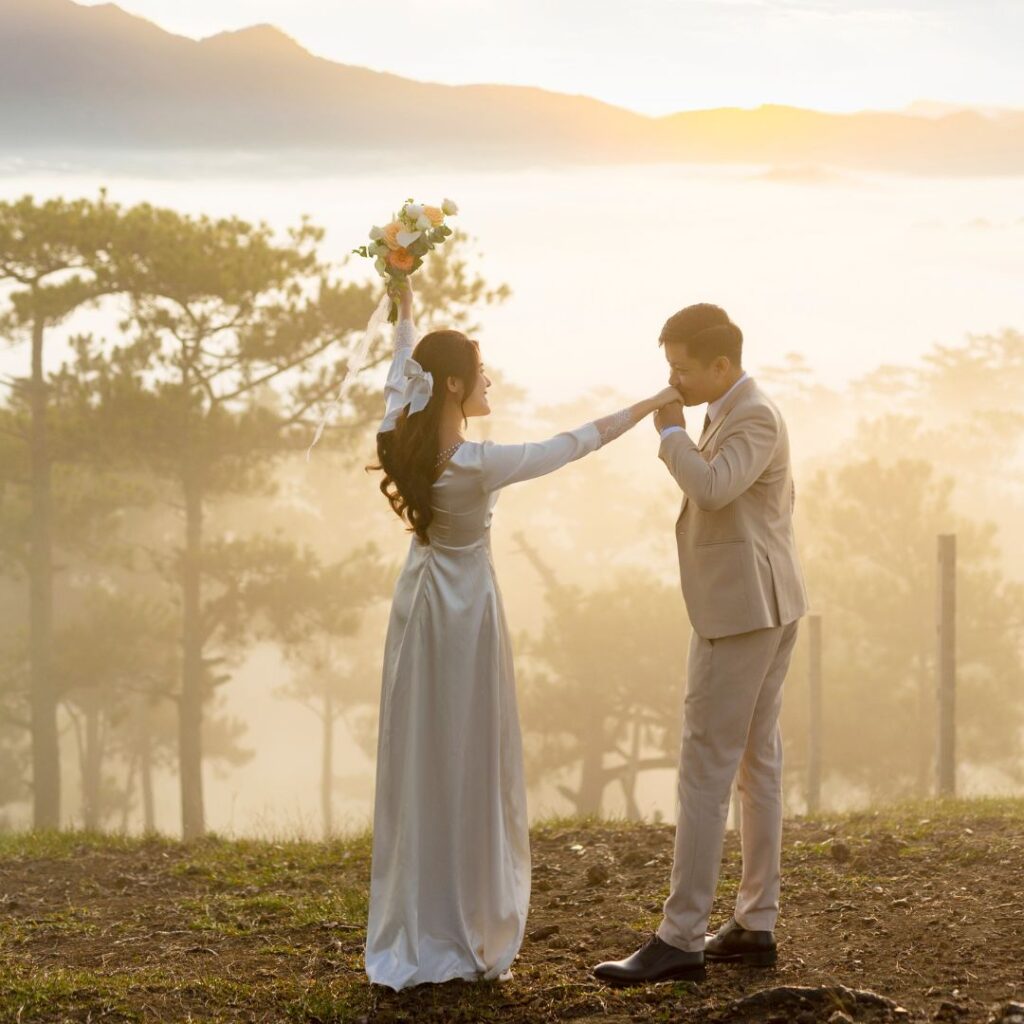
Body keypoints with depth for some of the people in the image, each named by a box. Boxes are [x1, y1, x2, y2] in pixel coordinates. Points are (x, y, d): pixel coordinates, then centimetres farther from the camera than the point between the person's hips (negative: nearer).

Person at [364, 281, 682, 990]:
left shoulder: (401, 443, -7)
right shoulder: (478, 465, -24)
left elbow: (401, 370, 13)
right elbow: (573, 445, -16)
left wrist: (408, 307, 28)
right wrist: (651, 404, -7)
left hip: (420, 611, 7)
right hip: (467, 614, -7)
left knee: (418, 771, 11)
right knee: (472, 772, 2)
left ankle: (413, 937, 16)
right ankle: (467, 938, 7)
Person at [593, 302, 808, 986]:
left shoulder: (755, 417, -16)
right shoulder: (741, 412, 15)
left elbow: (711, 488, -33)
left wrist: (672, 433, -17)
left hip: (742, 610, -11)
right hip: (765, 606, 11)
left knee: (705, 770, -10)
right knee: (756, 763, 11)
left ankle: (681, 939, -9)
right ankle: (756, 926, 15)